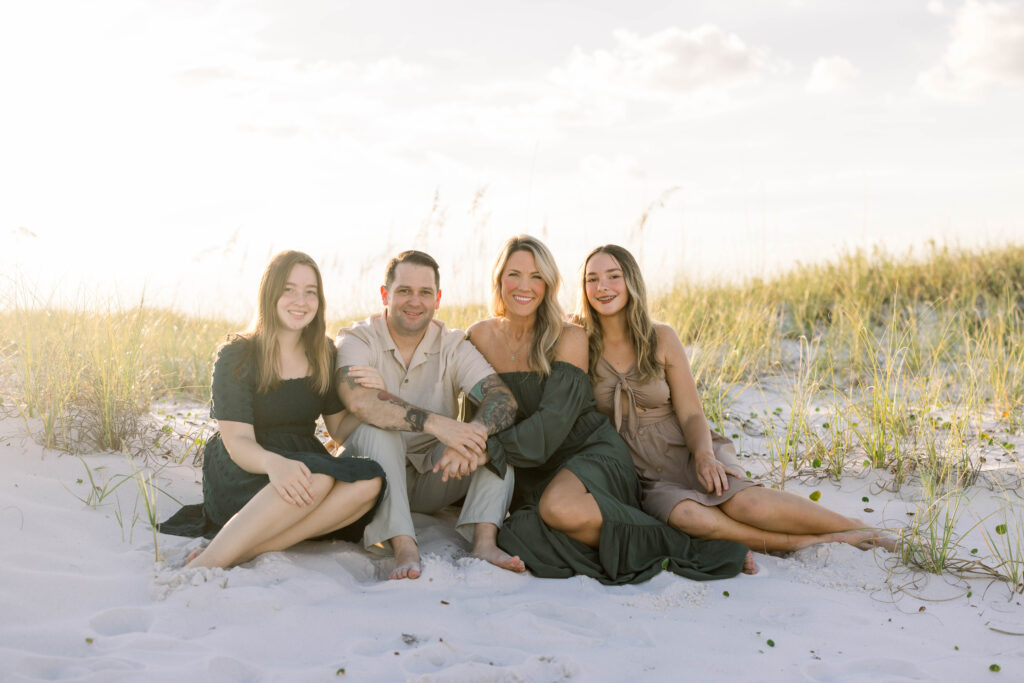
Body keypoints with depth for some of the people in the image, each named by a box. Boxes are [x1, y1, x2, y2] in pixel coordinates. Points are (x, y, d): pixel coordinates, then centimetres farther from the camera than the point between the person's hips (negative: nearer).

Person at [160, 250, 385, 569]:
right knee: (317, 477, -36)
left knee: (369, 481, -27)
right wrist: (273, 462, -39)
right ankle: (205, 564, -38)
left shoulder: (323, 354, 9)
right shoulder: (237, 356, -6)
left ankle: (248, 551, -33)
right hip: (239, 480, -5)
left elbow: (339, 429, 12)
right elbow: (238, 442, -16)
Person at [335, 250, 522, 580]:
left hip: (434, 477, 3)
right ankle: (404, 548, -41)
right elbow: (359, 401, -31)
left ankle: (485, 540, -32)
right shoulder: (357, 340, -8)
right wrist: (435, 423, -43)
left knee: (495, 425, -17)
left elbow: (503, 399, -17)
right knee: (376, 427, -31)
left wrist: (473, 433, -40)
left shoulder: (453, 346, 0)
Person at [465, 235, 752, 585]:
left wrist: (488, 449, -28)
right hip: (532, 473, 4)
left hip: (591, 454, -4)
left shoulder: (569, 339, -9)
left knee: (559, 508, -39)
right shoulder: (481, 336, 2)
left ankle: (675, 546, -21)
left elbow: (553, 423, -19)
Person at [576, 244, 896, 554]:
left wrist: (704, 456, -19)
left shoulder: (661, 338, 2)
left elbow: (691, 414, -1)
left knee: (743, 500, -32)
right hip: (645, 477, -1)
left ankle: (860, 530, -19)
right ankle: (810, 543, -27)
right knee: (686, 516, -35)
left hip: (687, 453, 1)